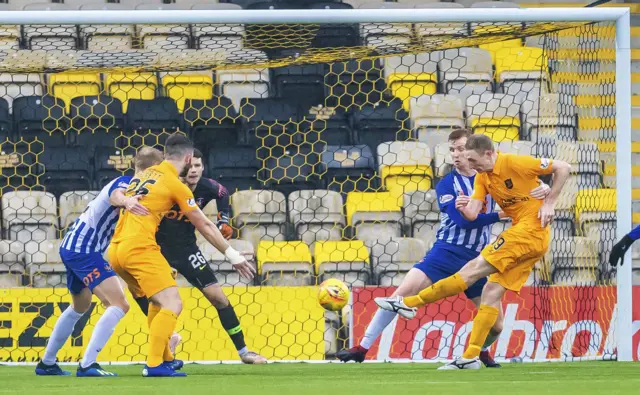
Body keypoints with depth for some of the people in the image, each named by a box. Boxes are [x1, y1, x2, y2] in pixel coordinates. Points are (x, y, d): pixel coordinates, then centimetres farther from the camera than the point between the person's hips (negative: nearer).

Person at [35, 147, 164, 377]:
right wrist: (126, 201, -63)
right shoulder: (125, 183, -15)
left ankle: (46, 363, 38)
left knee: (80, 306, 30)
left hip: (72, 247, 11)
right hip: (84, 251, -11)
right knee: (119, 305, -17)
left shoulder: (127, 184, 14)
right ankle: (87, 365, -23)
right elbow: (115, 195, -39)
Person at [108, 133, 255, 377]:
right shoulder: (175, 184, -2)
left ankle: (165, 358, 29)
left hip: (115, 250, 8)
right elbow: (204, 226, 3)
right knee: (172, 304, -10)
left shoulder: (144, 175, 18)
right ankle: (154, 365, -22)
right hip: (139, 248, -8)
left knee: (158, 302, 25)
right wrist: (234, 257, 11)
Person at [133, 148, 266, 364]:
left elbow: (223, 194, 12)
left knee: (218, 298, -1)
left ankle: (243, 352, 10)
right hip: (158, 247, -3)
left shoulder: (207, 188, -12)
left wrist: (223, 219, 3)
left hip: (186, 249, 3)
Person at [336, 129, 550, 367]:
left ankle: (482, 351, 37)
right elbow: (463, 220, -14)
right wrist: (499, 215, -17)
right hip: (446, 252, -2)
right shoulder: (446, 185, -1)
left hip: (476, 260, 2)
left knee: (496, 326, 0)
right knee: (403, 292, -20)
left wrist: (541, 188, -17)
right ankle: (362, 349, -14)